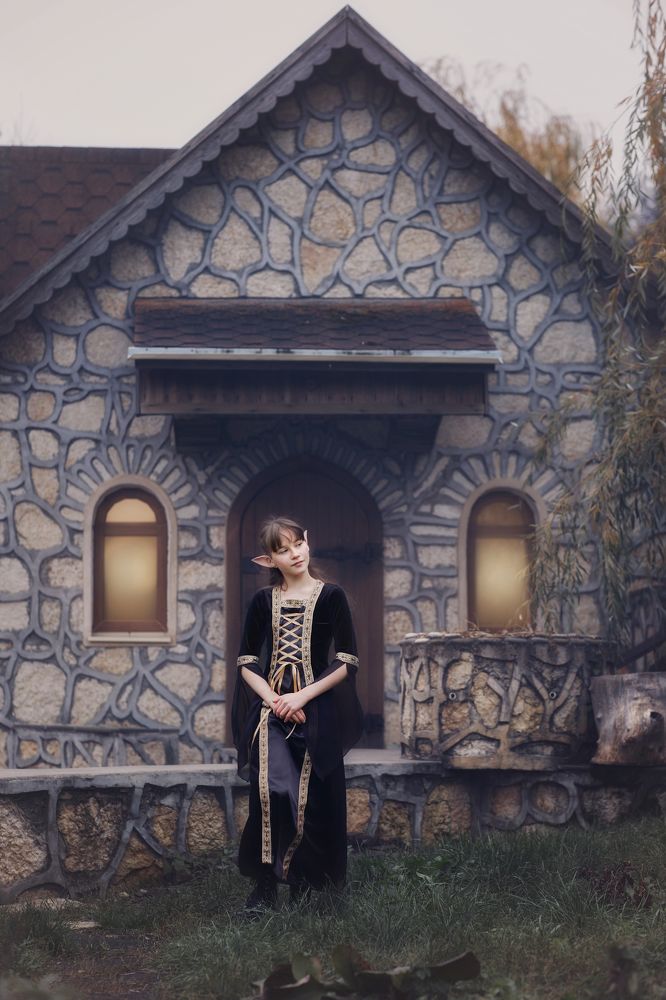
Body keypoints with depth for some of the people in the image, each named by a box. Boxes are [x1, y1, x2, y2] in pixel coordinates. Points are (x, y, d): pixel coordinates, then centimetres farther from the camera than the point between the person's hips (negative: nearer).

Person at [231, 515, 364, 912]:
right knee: (272, 790, -16)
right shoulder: (263, 600, 9)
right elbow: (247, 662, 9)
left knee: (313, 799, -2)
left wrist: (302, 697, -10)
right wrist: (274, 700, -7)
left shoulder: (331, 596, 2)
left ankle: (305, 878, 12)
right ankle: (266, 882, -11)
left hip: (316, 709, -1)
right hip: (271, 706, 1)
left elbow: (348, 661, -2)